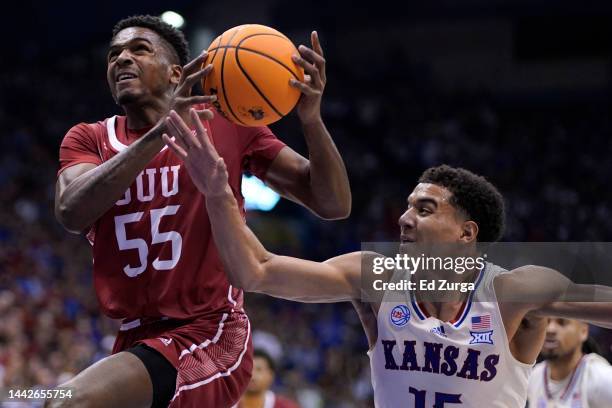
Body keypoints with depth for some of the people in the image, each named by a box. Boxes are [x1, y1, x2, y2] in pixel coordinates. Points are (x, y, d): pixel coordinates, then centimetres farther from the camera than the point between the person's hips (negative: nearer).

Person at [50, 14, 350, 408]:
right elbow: (71, 212, -17)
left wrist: (312, 120, -21)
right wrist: (161, 132, -28)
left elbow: (334, 206, -3)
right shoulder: (88, 140, 7)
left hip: (210, 335, -5)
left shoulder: (225, 122, 1)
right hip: (136, 341, 5)